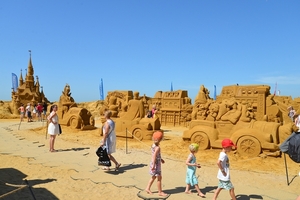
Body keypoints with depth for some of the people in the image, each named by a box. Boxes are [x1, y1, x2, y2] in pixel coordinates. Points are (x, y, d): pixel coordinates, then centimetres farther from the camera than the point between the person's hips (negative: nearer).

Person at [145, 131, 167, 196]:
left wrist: (161, 159, 24)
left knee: (154, 177, 22)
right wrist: (153, 165, -26)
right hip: (156, 164, -9)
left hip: (154, 163, 9)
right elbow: (154, 156, -28)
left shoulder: (153, 145, 3)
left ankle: (148, 188, 30)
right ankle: (160, 192, 15)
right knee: (159, 178, 4)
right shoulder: (157, 147, -23)